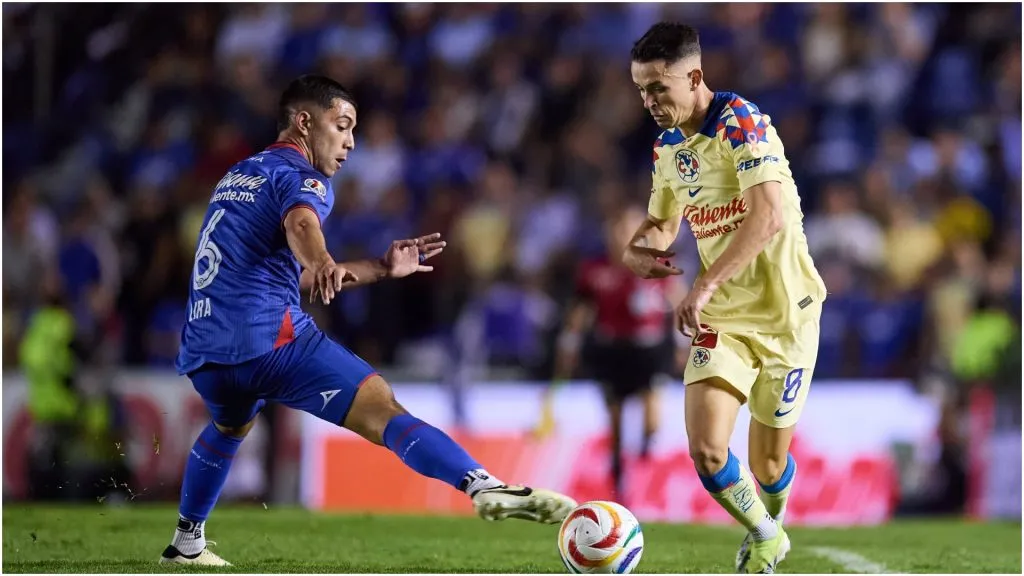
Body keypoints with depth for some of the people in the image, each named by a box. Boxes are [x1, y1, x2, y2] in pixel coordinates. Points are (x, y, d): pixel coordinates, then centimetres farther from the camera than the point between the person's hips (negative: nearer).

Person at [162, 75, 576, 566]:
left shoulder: (237, 177, 27)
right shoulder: (300, 177, 1)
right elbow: (300, 223, -26)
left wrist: (380, 269, 36)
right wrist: (323, 263, -47)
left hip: (202, 350, 8)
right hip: (270, 338, -8)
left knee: (230, 426, 39)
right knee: (386, 414, -20)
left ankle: (185, 543, 46)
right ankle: (483, 486, -39)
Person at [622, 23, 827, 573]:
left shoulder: (740, 121, -18)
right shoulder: (666, 146, 6)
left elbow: (770, 215, -30)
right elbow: (662, 223, 21)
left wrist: (706, 284, -36)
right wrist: (637, 249, -4)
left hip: (783, 313, -5)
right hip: (722, 319, 5)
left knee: (768, 465, 6)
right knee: (706, 450, -13)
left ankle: (768, 531, 41)